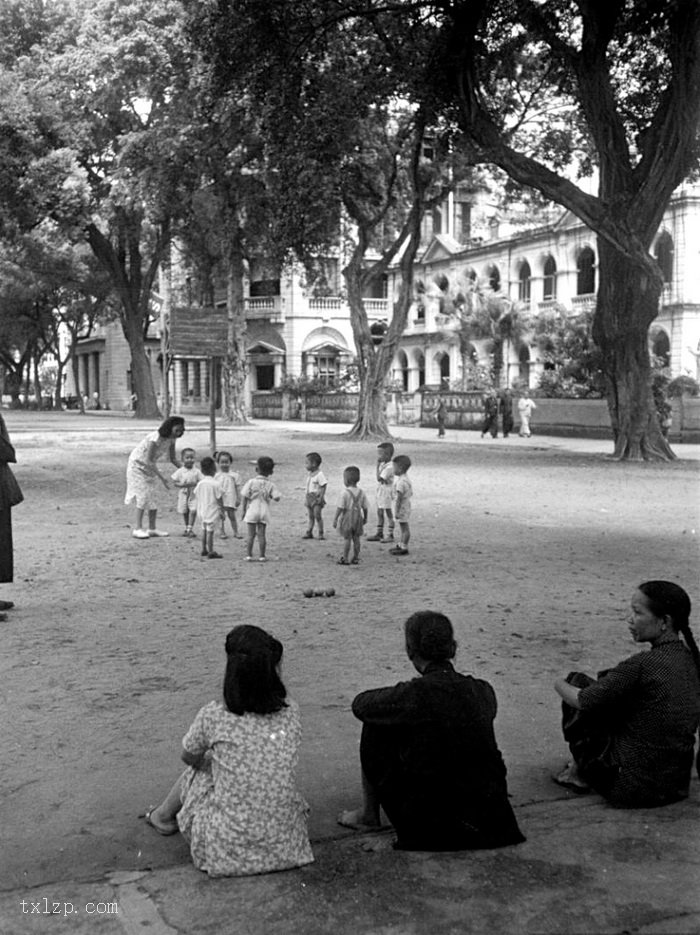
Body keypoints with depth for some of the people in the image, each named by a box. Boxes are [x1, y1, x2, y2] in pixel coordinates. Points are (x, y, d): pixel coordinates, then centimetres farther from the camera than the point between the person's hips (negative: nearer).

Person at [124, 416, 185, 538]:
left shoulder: (171, 439, -8)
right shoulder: (155, 438, -32)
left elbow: (173, 459, 0)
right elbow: (149, 461, -31)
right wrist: (162, 478, -33)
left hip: (150, 467, 8)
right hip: (138, 465, -8)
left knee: (152, 497, 5)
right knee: (143, 496, -13)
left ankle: (152, 528, 10)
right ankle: (137, 529, -11)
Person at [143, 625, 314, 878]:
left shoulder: (213, 716, -15)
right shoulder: (290, 712, -7)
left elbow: (189, 758, 7)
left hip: (227, 850, -2)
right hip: (284, 847, 3)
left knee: (196, 772, 24)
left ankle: (163, 816, 51)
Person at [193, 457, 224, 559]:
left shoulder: (200, 483, 2)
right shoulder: (216, 483, -15)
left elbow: (196, 497, 8)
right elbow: (219, 498, -13)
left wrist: (198, 509, 19)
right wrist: (222, 509, -4)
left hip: (202, 510, 6)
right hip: (212, 510, -6)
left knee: (204, 529, 18)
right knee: (210, 531, -4)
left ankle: (204, 549, 25)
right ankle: (211, 551, 0)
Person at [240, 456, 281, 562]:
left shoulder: (251, 482, -6)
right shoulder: (270, 485, -2)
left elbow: (244, 497, -7)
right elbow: (276, 498, -5)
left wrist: (243, 510, 1)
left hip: (252, 511, -1)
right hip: (264, 512, 1)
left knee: (251, 535, 5)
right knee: (262, 535, 6)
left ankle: (248, 555, 5)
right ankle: (262, 556, 7)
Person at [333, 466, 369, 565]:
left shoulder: (345, 493, -16)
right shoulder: (362, 493, 0)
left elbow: (340, 508, -16)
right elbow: (365, 508, 5)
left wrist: (335, 519, -10)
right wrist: (365, 518, 19)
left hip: (347, 517, -5)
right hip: (358, 518, 5)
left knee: (346, 538, 2)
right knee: (356, 538, 11)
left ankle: (345, 558, 6)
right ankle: (356, 558, 17)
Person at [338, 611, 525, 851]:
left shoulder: (413, 695, -19)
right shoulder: (484, 692, -3)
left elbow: (360, 705, 0)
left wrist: (391, 696, 19)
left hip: (427, 825, -5)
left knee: (375, 728, 10)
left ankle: (369, 816, 24)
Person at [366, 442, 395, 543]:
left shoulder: (389, 467, -20)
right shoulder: (382, 464, 9)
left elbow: (379, 478, -25)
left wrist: (378, 466, -21)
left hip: (386, 492, -9)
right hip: (380, 492, 9)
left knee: (388, 513, -1)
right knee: (379, 513, 14)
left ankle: (390, 535, 6)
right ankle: (379, 534, 23)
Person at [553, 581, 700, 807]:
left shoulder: (642, 665, -22)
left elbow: (582, 701, -13)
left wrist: (560, 684, 7)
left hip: (631, 787, -7)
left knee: (578, 681, 4)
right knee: (608, 683, 21)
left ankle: (578, 772, 19)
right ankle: (580, 770, 28)